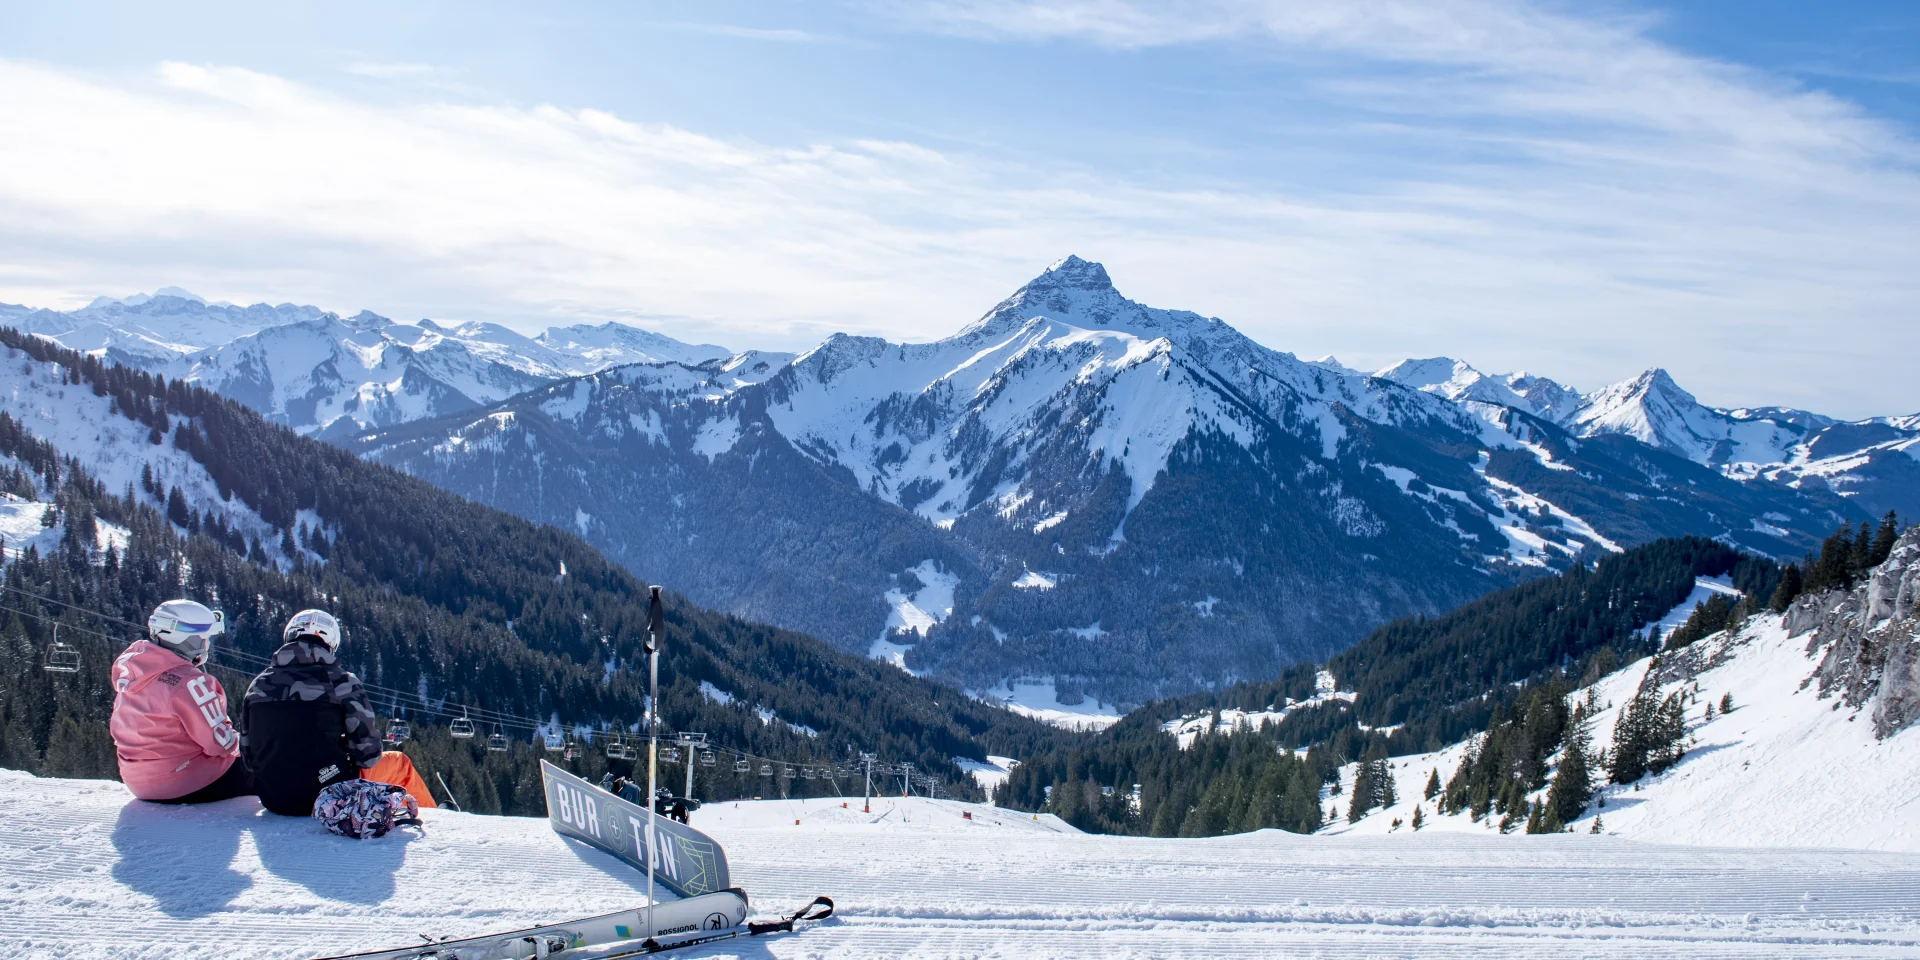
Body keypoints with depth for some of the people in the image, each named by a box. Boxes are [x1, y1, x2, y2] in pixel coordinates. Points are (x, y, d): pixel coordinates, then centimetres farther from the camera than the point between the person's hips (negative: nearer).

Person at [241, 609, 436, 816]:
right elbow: (366, 751, -6)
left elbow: (248, 753, 11)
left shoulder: (257, 685, 3)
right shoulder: (341, 682, -9)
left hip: (273, 800, 5)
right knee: (400, 763, 21)